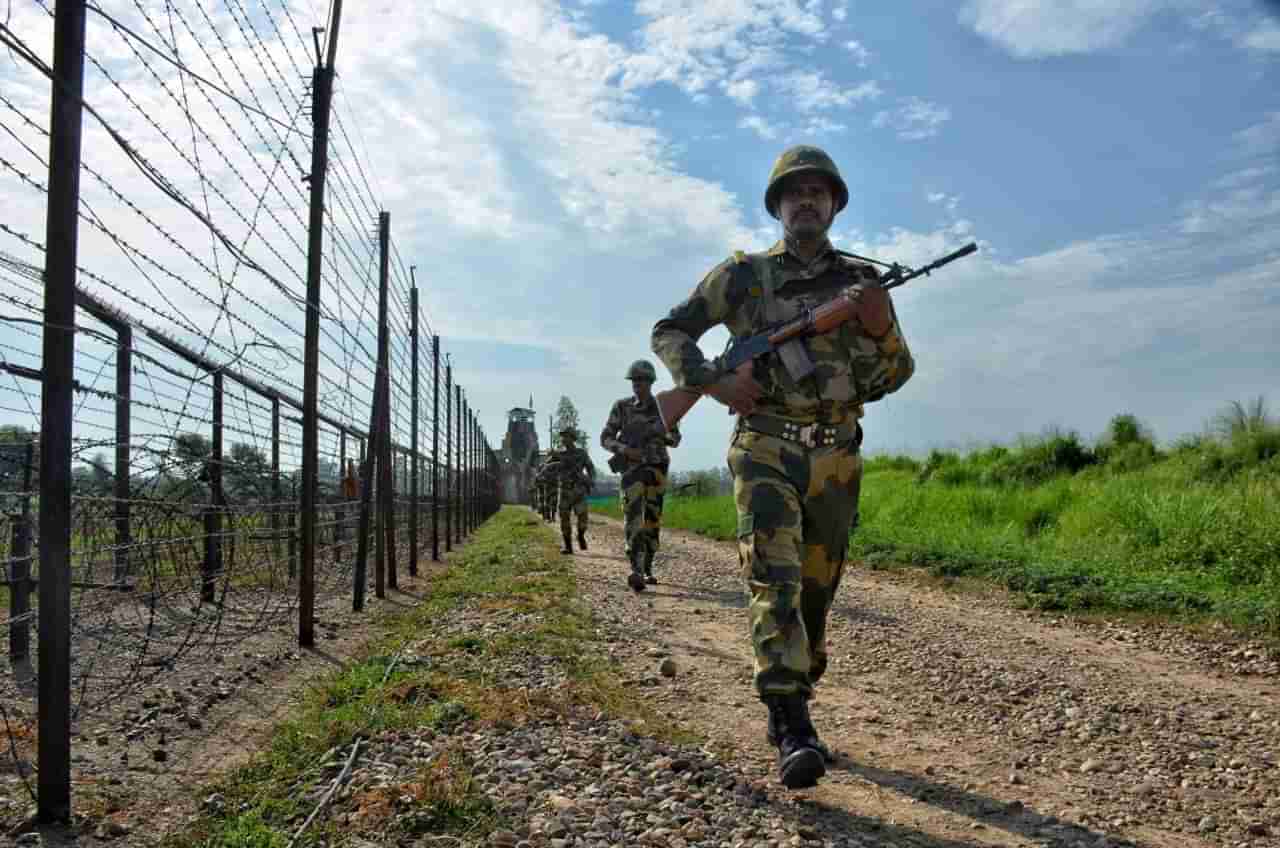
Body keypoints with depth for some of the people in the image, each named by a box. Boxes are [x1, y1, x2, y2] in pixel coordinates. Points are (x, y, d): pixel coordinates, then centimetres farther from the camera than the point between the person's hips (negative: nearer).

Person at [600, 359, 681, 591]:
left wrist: (662, 433, -13)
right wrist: (625, 450, -16)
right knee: (633, 517, -19)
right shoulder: (622, 407, 2)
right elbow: (605, 439, 2)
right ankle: (636, 572, -30)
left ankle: (647, 569, 22)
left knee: (652, 520, 6)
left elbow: (675, 439, 10)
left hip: (656, 468, 2)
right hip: (632, 468, -2)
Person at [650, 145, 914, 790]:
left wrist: (878, 328, -11)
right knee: (774, 579, -18)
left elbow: (893, 377, 10)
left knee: (815, 590, 10)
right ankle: (792, 729, -21)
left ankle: (793, 703, 28)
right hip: (766, 451, -3)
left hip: (836, 458, 3)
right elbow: (669, 332, 8)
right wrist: (713, 381, -8)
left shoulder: (860, 280, 11)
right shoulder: (743, 275, 6)